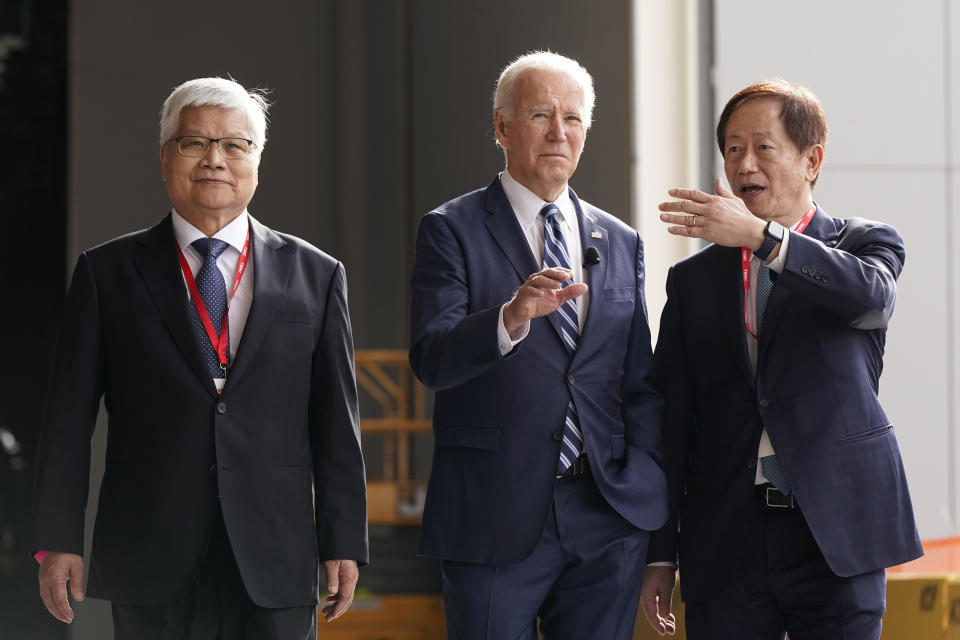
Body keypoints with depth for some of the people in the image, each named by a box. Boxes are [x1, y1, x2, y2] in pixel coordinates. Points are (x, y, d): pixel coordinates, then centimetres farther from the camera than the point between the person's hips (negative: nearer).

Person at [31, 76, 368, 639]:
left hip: (275, 569, 1)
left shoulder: (316, 275, 9)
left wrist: (343, 545, 2)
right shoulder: (107, 273, 6)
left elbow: (336, 422, 7)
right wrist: (58, 542, -2)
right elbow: (69, 419, 4)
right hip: (151, 566, -1)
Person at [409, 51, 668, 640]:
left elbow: (641, 386, 15)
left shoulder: (622, 243, 14)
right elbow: (431, 359, -14)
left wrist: (654, 509, 5)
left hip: (608, 524, 4)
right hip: (495, 522, -3)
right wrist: (512, 317, -33)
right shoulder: (452, 231, 0)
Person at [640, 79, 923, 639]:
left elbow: (871, 294, -20)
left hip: (836, 535, -2)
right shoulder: (694, 279, 12)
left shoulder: (865, 244, 6)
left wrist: (759, 234, -30)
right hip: (724, 546, 2)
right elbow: (671, 422, 11)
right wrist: (661, 553, 5)